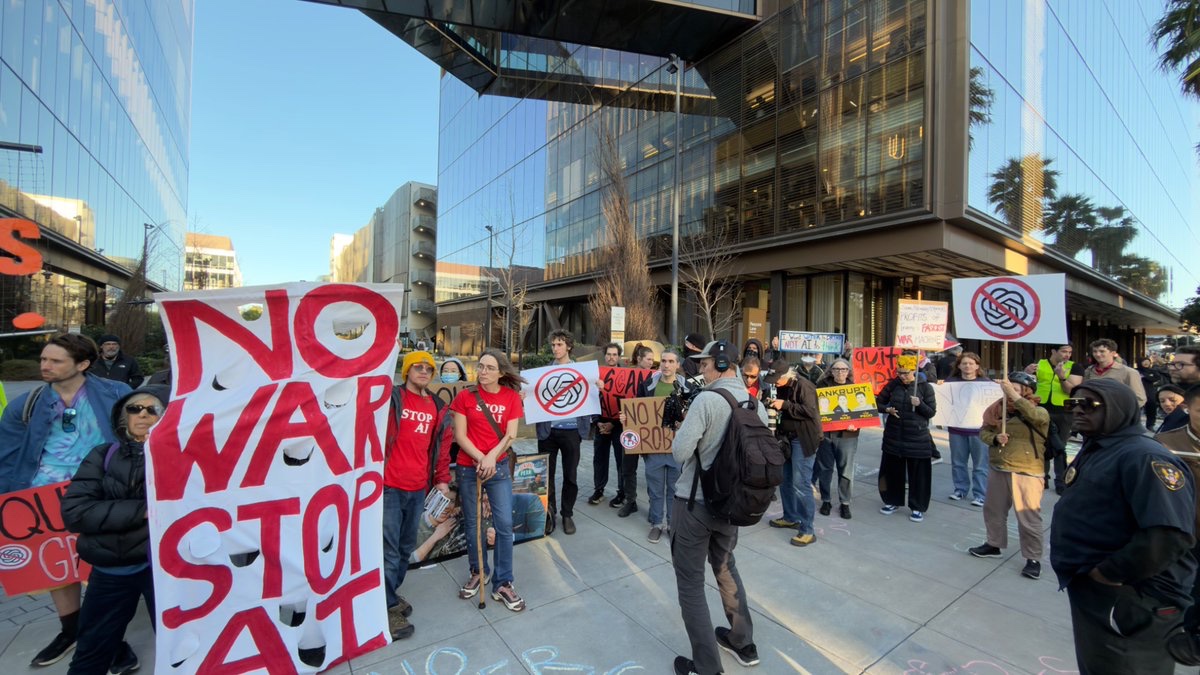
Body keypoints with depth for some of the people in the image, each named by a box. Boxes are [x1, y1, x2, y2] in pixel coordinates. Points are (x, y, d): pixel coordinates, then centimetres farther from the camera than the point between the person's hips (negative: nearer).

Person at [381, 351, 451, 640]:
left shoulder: (437, 407, 10)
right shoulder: (391, 398, -5)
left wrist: (442, 479, 11)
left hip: (418, 488, 5)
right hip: (390, 486, -5)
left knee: (406, 547, 17)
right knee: (389, 549, 0)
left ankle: (392, 592, 36)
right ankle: (388, 608, 15)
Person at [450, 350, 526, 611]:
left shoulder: (511, 396, -3)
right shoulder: (465, 396, -5)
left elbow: (511, 434, -7)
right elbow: (460, 435, -7)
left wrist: (491, 457, -19)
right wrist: (480, 459, -17)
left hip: (499, 467, 0)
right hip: (468, 467, 0)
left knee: (504, 524, 0)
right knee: (471, 522, 13)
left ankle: (502, 583, 16)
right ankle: (478, 572, 36)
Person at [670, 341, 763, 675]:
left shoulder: (707, 399, -21)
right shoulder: (756, 404, 1)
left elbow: (680, 451, -22)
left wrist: (685, 429, -3)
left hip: (694, 502, -7)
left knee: (690, 582, 9)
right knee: (726, 566, 28)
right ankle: (744, 644, 42)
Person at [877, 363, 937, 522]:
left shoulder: (925, 387, -4)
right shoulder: (893, 385, 1)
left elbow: (931, 412, -2)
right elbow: (878, 402, 9)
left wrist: (919, 404, -20)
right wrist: (887, 409, -10)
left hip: (917, 437, -2)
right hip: (894, 435, 2)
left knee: (918, 473, 5)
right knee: (892, 470, 12)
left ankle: (918, 507, 19)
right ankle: (892, 501, 28)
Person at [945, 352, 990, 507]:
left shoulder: (985, 382, -1)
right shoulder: (951, 381, 4)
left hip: (979, 428, -2)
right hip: (956, 428, 2)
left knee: (980, 464, 4)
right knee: (957, 462, 12)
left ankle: (980, 494, 14)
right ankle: (960, 489, 25)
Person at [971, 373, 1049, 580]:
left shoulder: (1040, 413, -8)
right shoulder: (999, 409, 3)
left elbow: (1035, 416, -33)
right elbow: (984, 431, 6)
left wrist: (1014, 396, -35)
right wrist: (995, 438, -14)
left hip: (1027, 473, -5)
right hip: (997, 470, 5)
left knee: (1028, 517, 1)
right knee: (993, 510, 18)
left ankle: (1033, 558, 18)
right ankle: (994, 545, 36)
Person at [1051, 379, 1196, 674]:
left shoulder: (1144, 458, -21)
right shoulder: (1092, 451, 9)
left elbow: (1168, 536, -29)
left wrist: (1109, 573, -22)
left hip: (1127, 603, -9)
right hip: (1091, 591, 9)